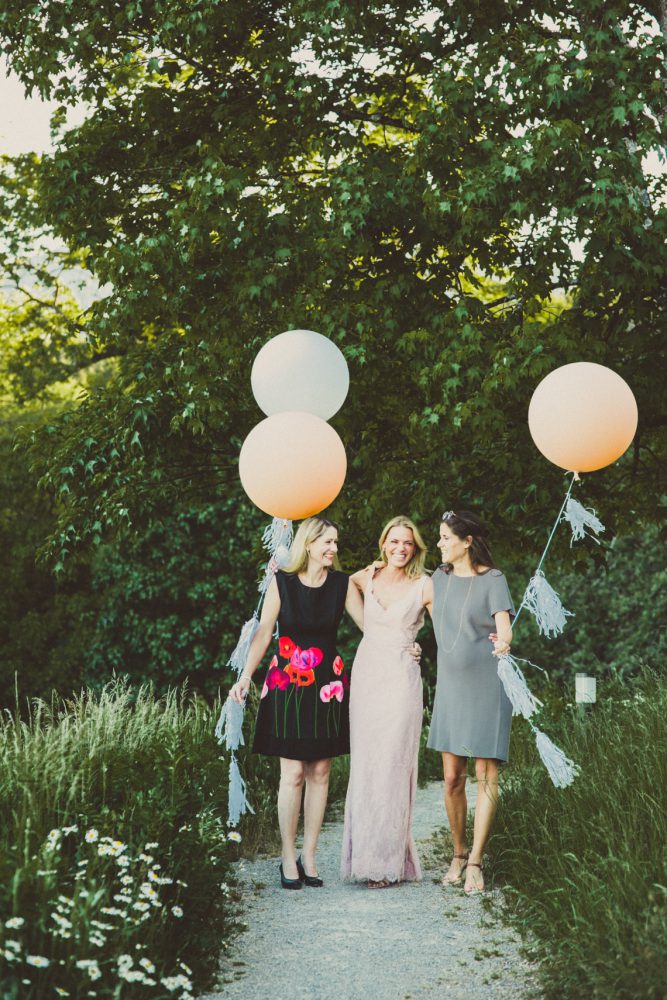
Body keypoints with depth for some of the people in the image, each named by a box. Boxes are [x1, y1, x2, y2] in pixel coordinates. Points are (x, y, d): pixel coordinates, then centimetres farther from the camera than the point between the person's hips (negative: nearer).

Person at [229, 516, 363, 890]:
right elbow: (264, 632, 0)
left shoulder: (343, 584, 4)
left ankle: (309, 856, 12)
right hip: (288, 685, -2)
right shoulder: (282, 582, -1)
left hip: (328, 685, 2)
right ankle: (289, 858, 6)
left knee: (320, 772, 4)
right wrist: (246, 676, -8)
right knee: (293, 774, -2)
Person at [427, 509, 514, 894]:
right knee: (452, 778, 3)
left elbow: (504, 625, -19)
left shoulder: (493, 579, -6)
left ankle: (475, 862, 2)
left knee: (486, 776, -3)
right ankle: (459, 852, 19)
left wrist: (504, 642, -39)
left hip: (486, 685, -5)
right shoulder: (440, 578, 10)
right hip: (450, 685, 5)